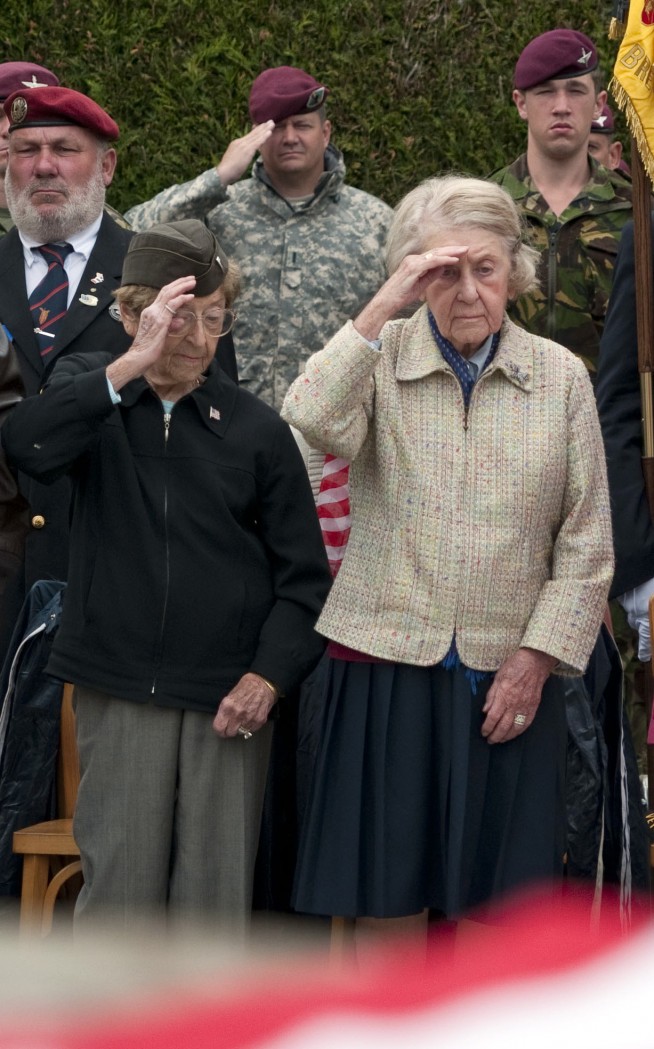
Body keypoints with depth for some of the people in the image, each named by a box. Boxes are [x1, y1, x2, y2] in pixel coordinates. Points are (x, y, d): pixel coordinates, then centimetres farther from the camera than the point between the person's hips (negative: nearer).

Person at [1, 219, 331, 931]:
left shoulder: (256, 428, 4)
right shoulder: (90, 388, 5)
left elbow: (303, 574, 7)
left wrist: (269, 675, -6)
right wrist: (134, 365, -25)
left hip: (229, 697, 1)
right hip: (120, 691, 0)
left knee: (217, 892, 1)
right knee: (120, 885, -2)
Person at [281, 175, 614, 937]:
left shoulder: (560, 376, 4)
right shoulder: (382, 361, 2)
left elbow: (587, 543, 5)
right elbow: (312, 421, -21)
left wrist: (537, 657, -4)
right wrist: (384, 306, -20)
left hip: (509, 674, 1)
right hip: (388, 663, -1)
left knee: (491, 901, 4)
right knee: (387, 891, 3)